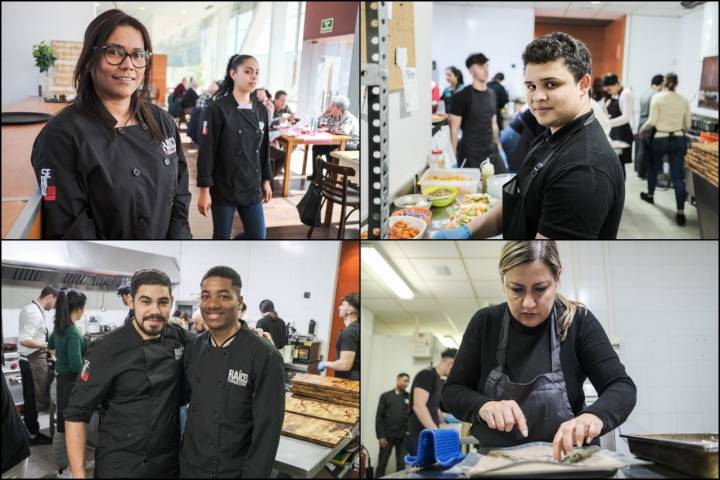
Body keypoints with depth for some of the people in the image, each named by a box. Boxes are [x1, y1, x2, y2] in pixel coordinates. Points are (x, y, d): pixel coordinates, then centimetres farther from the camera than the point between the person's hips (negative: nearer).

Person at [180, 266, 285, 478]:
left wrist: (254, 474, -16)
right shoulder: (194, 347, 0)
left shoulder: (265, 357, -18)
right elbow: (185, 396, 11)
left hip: (236, 471, -5)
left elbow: (267, 431, -16)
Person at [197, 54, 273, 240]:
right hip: (224, 188, -5)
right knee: (221, 237, 6)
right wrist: (204, 190, -16)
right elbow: (206, 152, -13)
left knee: (257, 236, 9)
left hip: (252, 187, 6)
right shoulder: (218, 109, -12)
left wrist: (266, 180, 14)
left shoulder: (261, 110, 5)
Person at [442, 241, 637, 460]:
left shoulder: (578, 321, -5)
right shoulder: (485, 323, -2)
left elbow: (622, 387, -9)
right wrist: (484, 406, -22)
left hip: (565, 459, -1)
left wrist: (595, 416, -31)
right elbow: (452, 392, 0)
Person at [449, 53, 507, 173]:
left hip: (492, 153, 6)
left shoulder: (492, 94, 12)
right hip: (470, 156, -6)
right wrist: (453, 157, -16)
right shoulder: (462, 96, -8)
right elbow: (454, 129, -10)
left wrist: (498, 147, 16)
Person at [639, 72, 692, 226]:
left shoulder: (657, 98, -6)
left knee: (653, 167, 24)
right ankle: (680, 212, -8)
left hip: (660, 139, -2)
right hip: (679, 140, 2)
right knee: (678, 176, -1)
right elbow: (687, 124, 7)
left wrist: (642, 129, 8)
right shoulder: (684, 100, 4)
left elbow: (652, 121, -11)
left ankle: (650, 195, 43)